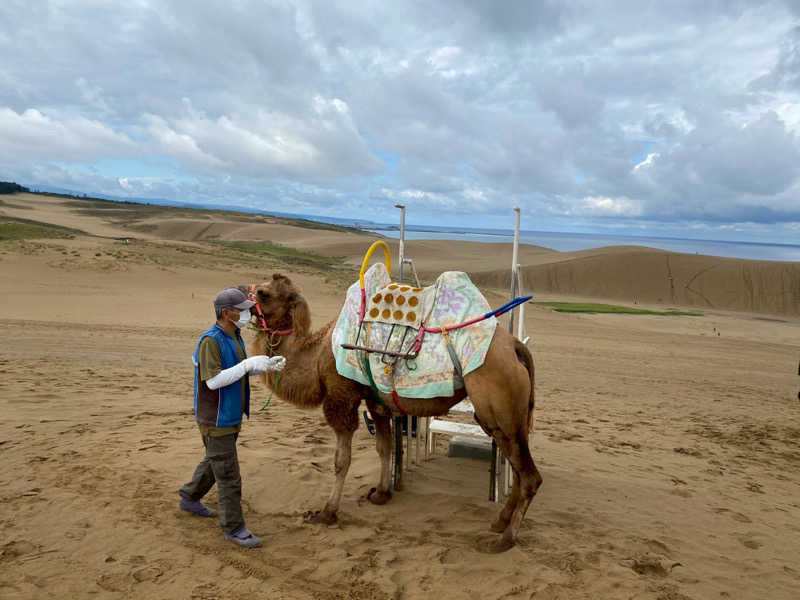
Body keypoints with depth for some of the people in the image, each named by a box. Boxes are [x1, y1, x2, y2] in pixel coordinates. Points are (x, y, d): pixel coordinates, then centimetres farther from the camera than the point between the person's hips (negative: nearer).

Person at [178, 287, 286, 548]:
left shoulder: (234, 336, 6)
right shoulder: (210, 340, -22)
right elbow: (213, 380, -27)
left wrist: (267, 365, 0)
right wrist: (248, 364, -31)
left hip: (231, 416, 9)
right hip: (215, 419, -9)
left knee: (214, 462, 25)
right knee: (228, 476, -2)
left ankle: (189, 497, 46)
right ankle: (233, 528, 11)